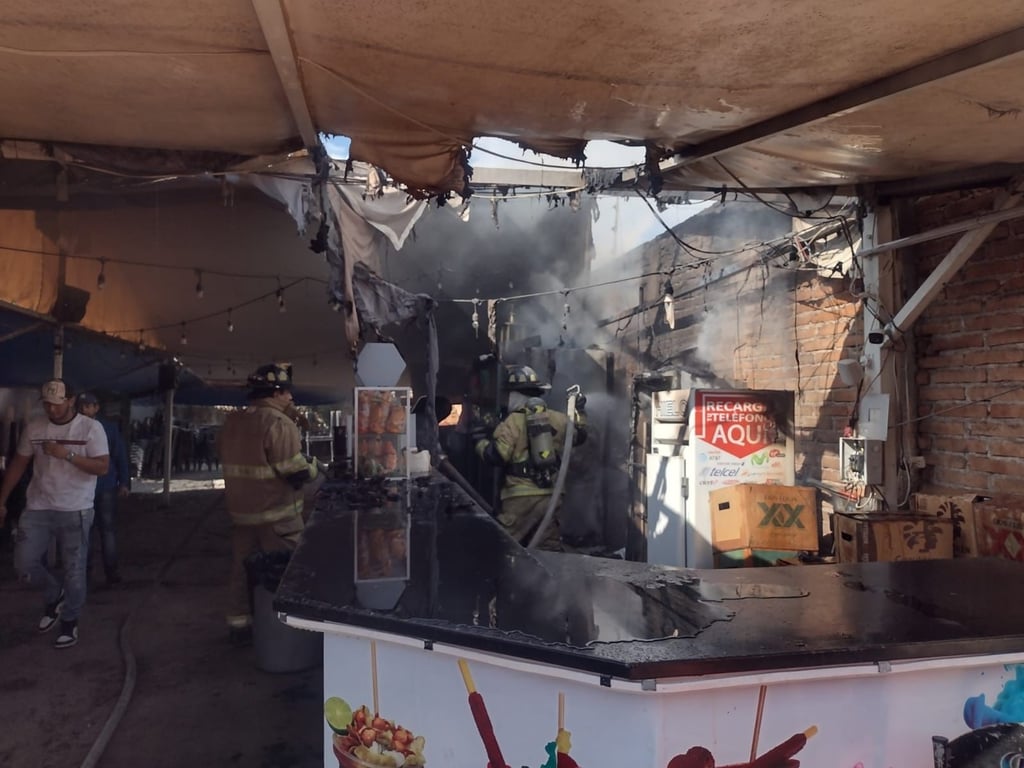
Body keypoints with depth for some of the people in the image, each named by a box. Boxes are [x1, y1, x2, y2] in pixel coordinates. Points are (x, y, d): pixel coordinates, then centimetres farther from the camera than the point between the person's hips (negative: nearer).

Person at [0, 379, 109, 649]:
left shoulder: (91, 427, -8)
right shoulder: (34, 428, 4)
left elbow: (102, 467, -13)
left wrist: (67, 454, -22)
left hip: (75, 511, -4)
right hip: (38, 508, 4)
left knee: (74, 570, 4)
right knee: (24, 563, 1)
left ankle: (70, 623, 22)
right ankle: (55, 595, 30)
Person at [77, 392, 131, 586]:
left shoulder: (109, 428, 0)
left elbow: (120, 456, 0)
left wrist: (124, 482, -5)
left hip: (105, 487, -1)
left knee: (108, 529, 1)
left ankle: (111, 570, 7)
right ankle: (83, 568, 23)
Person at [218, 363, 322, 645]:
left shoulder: (231, 422, 7)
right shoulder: (279, 423, -19)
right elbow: (296, 473, -21)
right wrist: (314, 468, -2)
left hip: (241, 511, 8)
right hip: (277, 514, -8)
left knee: (242, 569, 16)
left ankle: (239, 625, 26)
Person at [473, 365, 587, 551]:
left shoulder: (512, 422, -9)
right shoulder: (557, 419, 8)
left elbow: (496, 456, -15)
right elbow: (578, 436, 25)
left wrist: (480, 440, 1)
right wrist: (578, 412, 38)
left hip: (521, 496, -5)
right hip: (550, 494, 5)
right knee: (549, 546, 13)